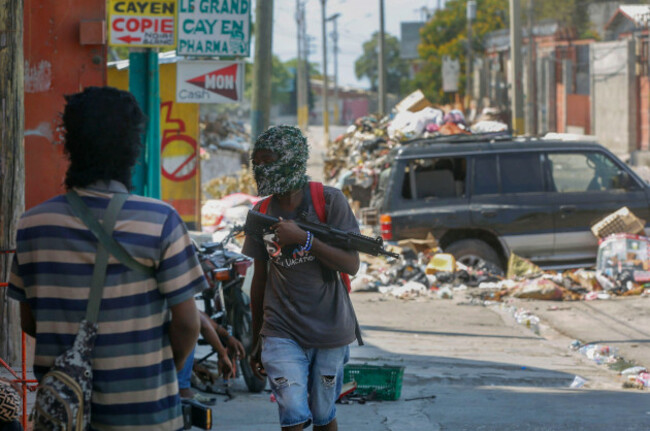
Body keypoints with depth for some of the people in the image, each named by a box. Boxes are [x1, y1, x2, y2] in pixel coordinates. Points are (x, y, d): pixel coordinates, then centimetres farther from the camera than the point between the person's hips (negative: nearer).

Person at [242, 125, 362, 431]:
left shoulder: (329, 202, -7)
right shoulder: (261, 214, 4)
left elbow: (351, 265, -14)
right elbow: (260, 279, 12)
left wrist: (303, 239, -26)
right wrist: (257, 342, 17)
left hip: (329, 331, -1)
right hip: (282, 332, 1)